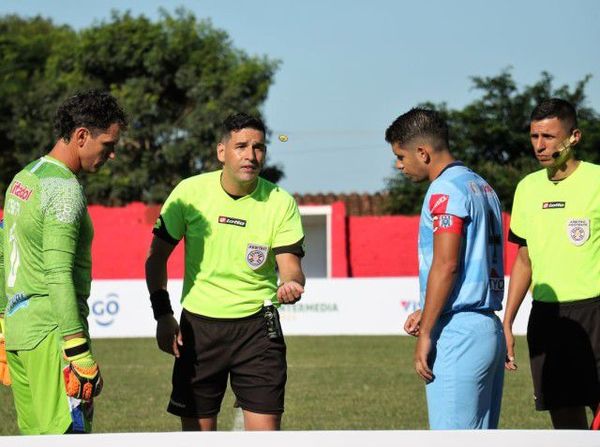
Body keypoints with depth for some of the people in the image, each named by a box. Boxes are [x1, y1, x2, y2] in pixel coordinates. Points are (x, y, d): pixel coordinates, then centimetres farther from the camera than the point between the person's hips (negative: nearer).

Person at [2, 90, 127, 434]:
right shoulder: (64, 189, -14)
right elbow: (59, 276, -22)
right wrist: (80, 354, -24)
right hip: (51, 332, -9)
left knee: (35, 437, 10)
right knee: (69, 434, -11)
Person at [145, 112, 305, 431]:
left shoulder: (280, 202, -5)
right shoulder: (190, 192, -5)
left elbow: (290, 265, -8)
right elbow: (156, 256, 4)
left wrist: (290, 285, -32)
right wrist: (162, 316, -4)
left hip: (257, 328, 0)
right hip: (198, 325, 0)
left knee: (265, 431, -7)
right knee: (197, 432, 4)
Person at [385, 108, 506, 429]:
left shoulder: (446, 191, -11)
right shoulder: (482, 187, 19)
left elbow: (446, 266, -18)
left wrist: (426, 334, -15)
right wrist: (428, 313, 19)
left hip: (457, 334, -10)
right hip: (489, 329, 10)